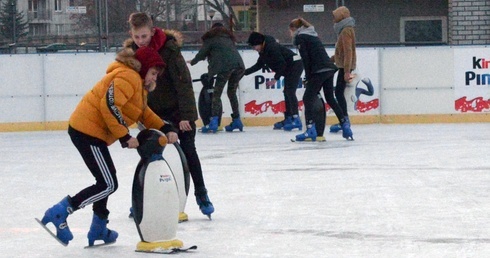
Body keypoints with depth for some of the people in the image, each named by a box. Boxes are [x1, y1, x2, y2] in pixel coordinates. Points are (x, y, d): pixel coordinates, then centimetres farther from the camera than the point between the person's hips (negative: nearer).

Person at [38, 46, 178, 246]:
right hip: (88, 132, -11)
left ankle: (98, 229, 32)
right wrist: (125, 137, -21)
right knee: (108, 184, -10)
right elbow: (109, 105, -25)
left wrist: (165, 129, 5)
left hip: (86, 131, 11)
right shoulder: (128, 78, -14)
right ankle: (59, 213, -12)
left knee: (106, 181, 23)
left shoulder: (138, 82, 21)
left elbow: (145, 114, 20)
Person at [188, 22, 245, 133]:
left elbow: (202, 53, 14)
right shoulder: (229, 38, 32)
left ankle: (214, 122, -17)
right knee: (232, 92, 20)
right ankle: (236, 121, 21)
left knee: (217, 94, -4)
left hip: (225, 66, -5)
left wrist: (193, 62, 34)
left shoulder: (211, 38, 15)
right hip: (239, 64, 5)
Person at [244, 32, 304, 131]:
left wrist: (275, 79, -21)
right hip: (289, 69, 11)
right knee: (287, 92, 14)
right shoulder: (263, 51, 10)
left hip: (295, 65, -11)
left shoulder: (272, 48, -22)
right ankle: (288, 119, 19)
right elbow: (259, 65, 19)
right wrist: (245, 72, 13)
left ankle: (296, 119, -23)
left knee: (290, 91, -17)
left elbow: (282, 64, -24)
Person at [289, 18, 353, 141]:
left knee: (308, 98, -6)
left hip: (319, 71, -8)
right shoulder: (312, 35, 26)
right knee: (330, 99, 18)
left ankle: (311, 130, -16)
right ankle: (345, 125, 19)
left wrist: (308, 77, -2)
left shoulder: (300, 37, 1)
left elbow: (306, 59, -8)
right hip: (329, 68, 8)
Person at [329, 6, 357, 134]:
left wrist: (347, 71, -26)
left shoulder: (346, 31, -14)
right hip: (344, 66, 10)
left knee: (339, 92, -11)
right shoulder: (344, 30, 16)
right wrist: (331, 59, 24)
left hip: (345, 67, -10)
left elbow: (348, 52, -22)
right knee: (339, 92, 11)